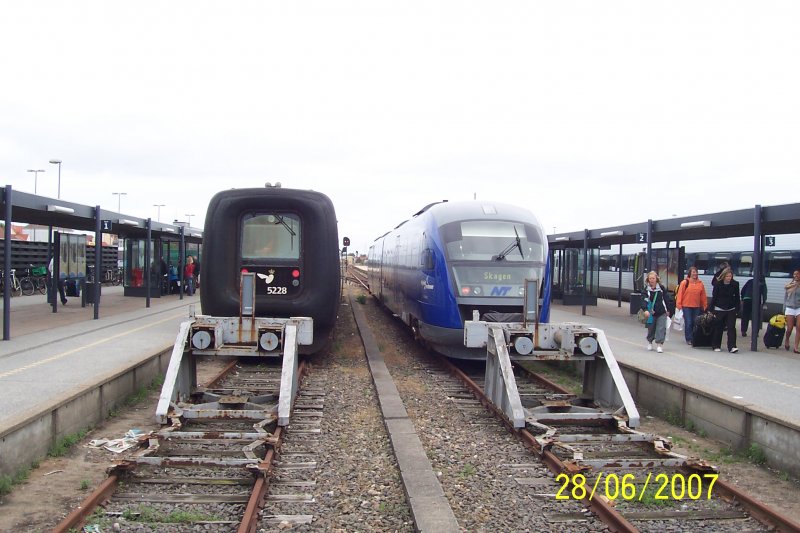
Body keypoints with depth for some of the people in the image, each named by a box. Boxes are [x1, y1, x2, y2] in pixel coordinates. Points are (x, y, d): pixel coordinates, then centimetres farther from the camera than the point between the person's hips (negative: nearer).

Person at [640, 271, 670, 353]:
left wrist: (667, 310, 14)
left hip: (662, 313, 1)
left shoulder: (661, 288, 1)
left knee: (661, 329, -9)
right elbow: (644, 300, -17)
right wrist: (645, 310, -33)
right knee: (651, 329, 10)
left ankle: (659, 344, -8)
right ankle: (650, 341, 36)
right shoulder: (646, 290, -5)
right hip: (651, 313, 0)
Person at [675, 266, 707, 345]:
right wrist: (679, 305, -7)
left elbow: (703, 296, 9)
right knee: (688, 323, -3)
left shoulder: (700, 284, 6)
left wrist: (705, 305, 7)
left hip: (697, 307, 3)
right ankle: (688, 339, 5)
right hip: (686, 306, -3)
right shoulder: (684, 283, -3)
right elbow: (680, 294, -4)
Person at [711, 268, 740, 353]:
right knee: (718, 328, 8)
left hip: (731, 310, 1)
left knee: (731, 327, -8)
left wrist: (737, 308, 2)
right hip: (719, 310, -1)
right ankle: (716, 346, 20)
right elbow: (714, 297, -1)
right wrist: (712, 309, -4)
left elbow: (737, 297, 6)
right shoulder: (718, 284, -5)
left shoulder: (735, 284, -1)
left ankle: (732, 346, -10)